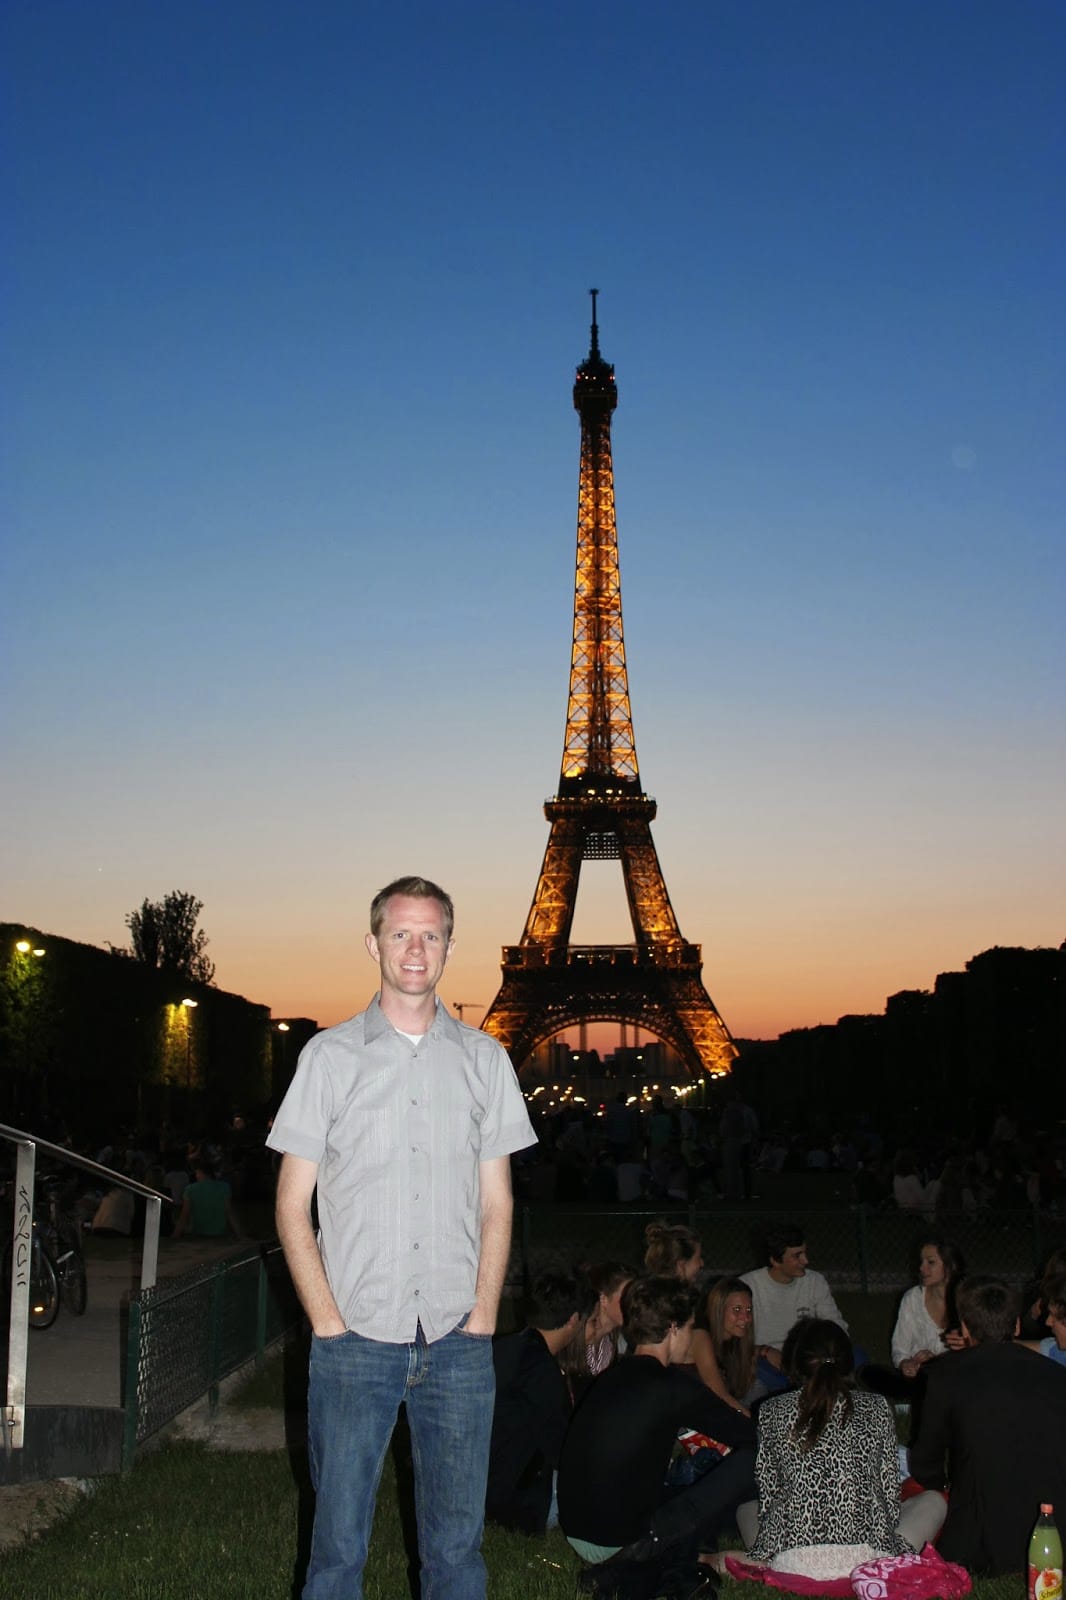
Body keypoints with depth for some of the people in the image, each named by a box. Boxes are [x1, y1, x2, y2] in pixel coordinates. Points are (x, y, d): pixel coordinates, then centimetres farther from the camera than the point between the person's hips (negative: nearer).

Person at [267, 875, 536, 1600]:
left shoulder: (484, 1059, 7)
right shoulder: (330, 1055, 2)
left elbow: (497, 1204, 9)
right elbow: (293, 1202, 2)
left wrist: (482, 1318, -1)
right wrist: (327, 1321, -6)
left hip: (459, 1344, 1)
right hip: (355, 1341, -1)